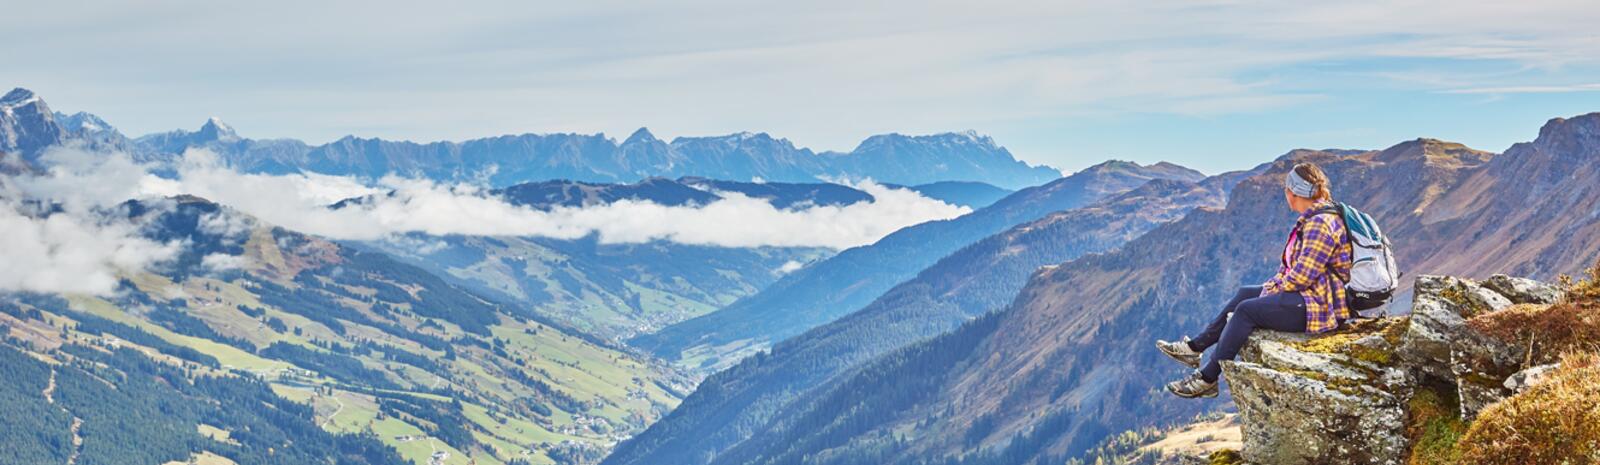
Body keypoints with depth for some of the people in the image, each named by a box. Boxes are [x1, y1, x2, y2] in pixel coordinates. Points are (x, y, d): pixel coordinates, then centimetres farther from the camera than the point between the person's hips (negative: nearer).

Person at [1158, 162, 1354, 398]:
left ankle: (1207, 379, -10)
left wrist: (1272, 292, -9)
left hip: (1320, 307, -11)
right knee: (1245, 293, 16)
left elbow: (1301, 277, -23)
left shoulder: (1321, 224, -21)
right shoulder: (1313, 219, 13)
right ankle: (1196, 347, 21)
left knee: (1246, 309, -15)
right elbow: (1291, 267, 16)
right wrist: (1271, 288, 4)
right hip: (1311, 295, 11)